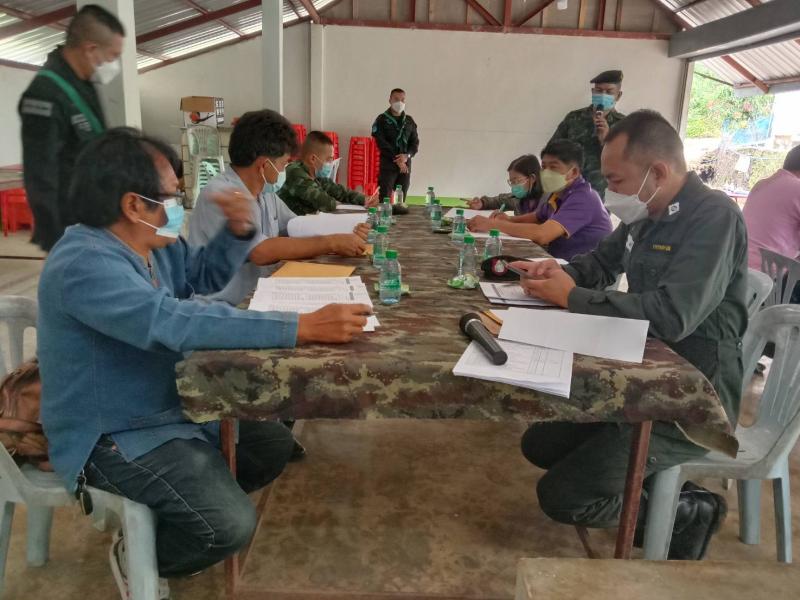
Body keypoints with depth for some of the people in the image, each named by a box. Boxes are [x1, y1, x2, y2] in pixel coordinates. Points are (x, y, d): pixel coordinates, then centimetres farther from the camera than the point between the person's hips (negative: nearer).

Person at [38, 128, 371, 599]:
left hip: (171, 409, 9)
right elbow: (175, 322, -41)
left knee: (274, 444, 11)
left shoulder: (153, 243, 2)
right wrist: (302, 328, -44)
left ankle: (172, 513, 24)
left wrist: (238, 230, -7)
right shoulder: (84, 263, -28)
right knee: (231, 523, -22)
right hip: (114, 436, -9)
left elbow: (203, 275, 16)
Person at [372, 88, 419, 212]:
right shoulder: (382, 120, 1)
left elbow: (415, 142, 9)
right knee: (385, 198, -10)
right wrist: (396, 159, -15)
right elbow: (381, 143, -8)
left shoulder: (409, 121, 14)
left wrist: (407, 156, -11)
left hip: (406, 165, 4)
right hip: (388, 164, -4)